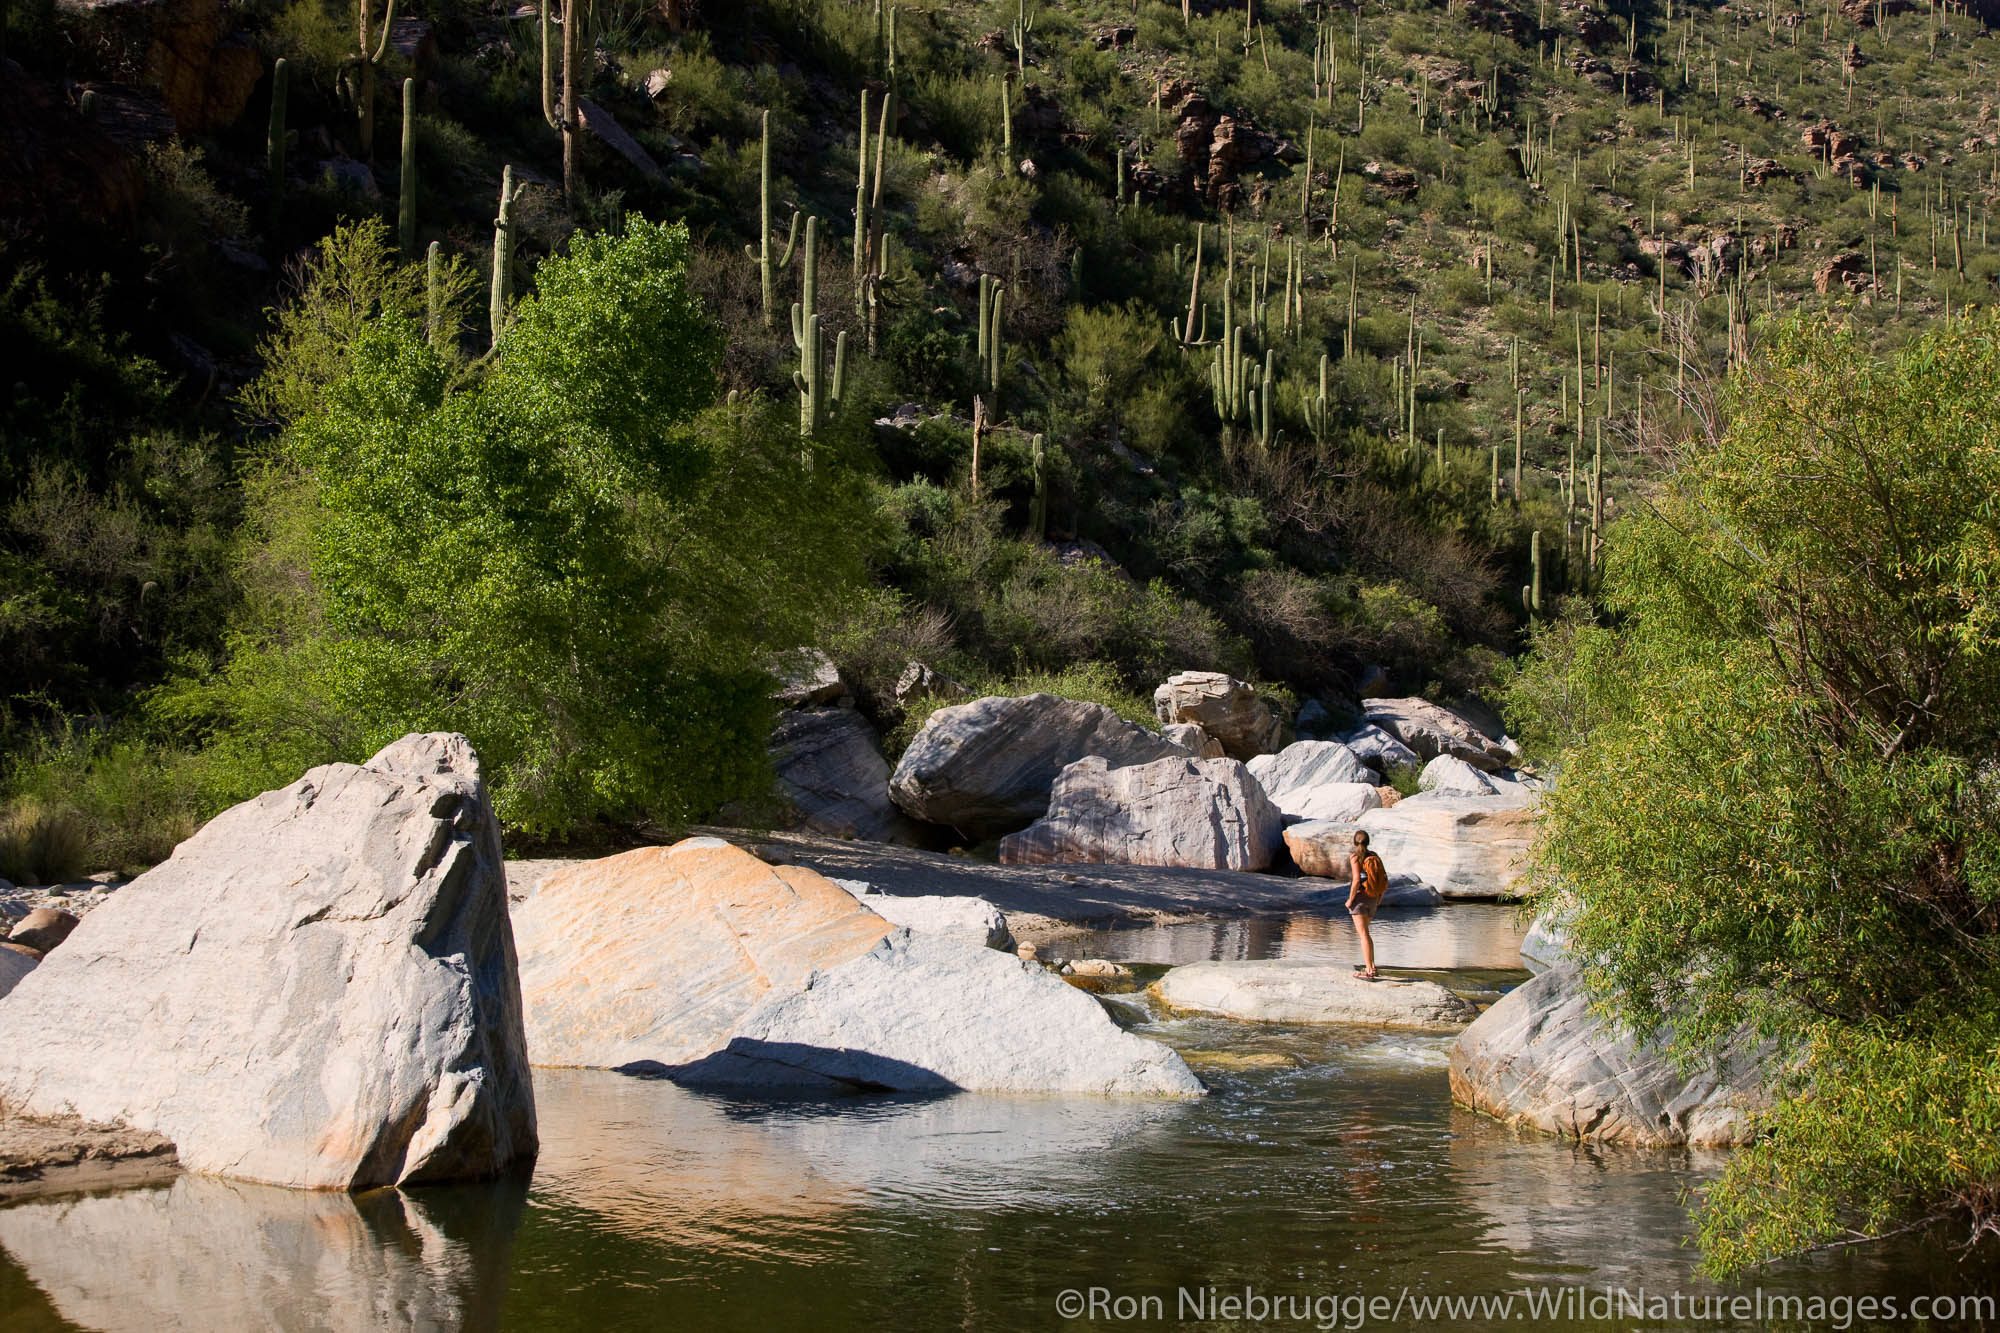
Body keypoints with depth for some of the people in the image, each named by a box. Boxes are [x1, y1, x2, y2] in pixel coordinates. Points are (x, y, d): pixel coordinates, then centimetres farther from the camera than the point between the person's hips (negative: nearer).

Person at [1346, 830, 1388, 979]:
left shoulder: (1355, 856, -10)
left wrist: (1350, 899, -12)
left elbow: (1357, 879, -20)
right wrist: (1380, 898, 19)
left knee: (1363, 934, -9)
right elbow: (1385, 880, 6)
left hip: (1359, 896, -6)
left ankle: (1369, 971, -15)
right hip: (1372, 899, 6)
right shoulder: (1375, 856, 7)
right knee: (1364, 931, 24)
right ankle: (1370, 964, 30)